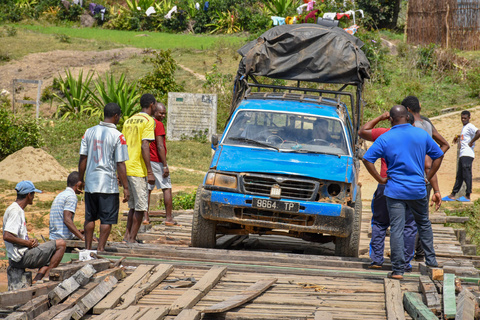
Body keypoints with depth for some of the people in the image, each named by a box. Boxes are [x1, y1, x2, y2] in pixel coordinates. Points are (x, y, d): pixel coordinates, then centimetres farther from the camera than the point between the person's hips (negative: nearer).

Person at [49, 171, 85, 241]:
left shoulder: (60, 195, 20)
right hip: (64, 238, -9)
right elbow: (67, 220, -23)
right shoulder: (71, 196, -11)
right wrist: (82, 237, -25)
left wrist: (77, 232, 19)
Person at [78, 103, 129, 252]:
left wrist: (81, 180, 15)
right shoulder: (117, 136, -10)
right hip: (108, 184, -5)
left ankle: (88, 248, 18)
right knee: (107, 219, 3)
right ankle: (100, 249, 1)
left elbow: (83, 158, 6)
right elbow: (120, 164, -12)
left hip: (90, 183, 5)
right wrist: (126, 187, -7)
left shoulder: (89, 132, 4)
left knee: (90, 217, 14)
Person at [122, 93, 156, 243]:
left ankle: (127, 235, 17)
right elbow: (144, 146, -17)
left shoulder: (129, 121, 15)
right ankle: (132, 238, 1)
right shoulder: (148, 121, -9)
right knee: (141, 206, 0)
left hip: (126, 169, 8)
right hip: (138, 170, -8)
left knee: (133, 205, 17)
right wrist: (150, 172, -18)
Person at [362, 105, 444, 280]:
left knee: (396, 229, -1)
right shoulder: (422, 134, 2)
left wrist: (381, 179, -2)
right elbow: (438, 156, 9)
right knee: (424, 225, 21)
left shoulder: (385, 138, -5)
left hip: (395, 190, -2)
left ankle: (398, 270, -4)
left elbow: (367, 159, -10)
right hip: (418, 190, 2)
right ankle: (431, 262, 25)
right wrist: (428, 177, 14)